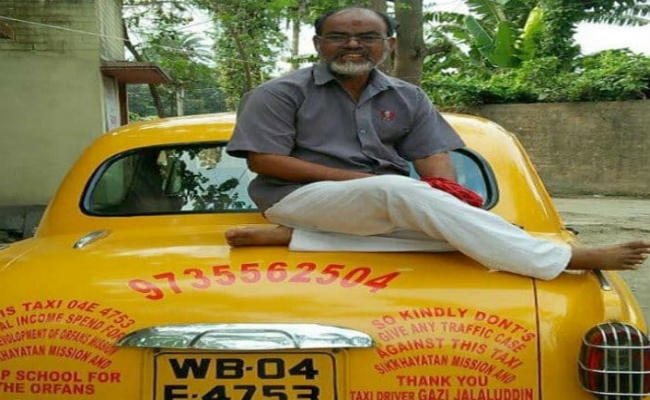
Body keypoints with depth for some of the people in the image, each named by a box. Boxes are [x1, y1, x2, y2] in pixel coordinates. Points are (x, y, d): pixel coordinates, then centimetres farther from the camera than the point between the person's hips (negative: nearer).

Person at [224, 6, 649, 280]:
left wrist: (444, 192, -19)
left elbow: (434, 158, 8)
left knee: (445, 222, -25)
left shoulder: (408, 98, 12)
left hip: (384, 205, 6)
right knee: (400, 191, -34)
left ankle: (289, 239, -28)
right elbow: (263, 160, -8)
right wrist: (357, 178, -14)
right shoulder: (279, 94, 0)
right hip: (300, 197, -5)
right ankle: (562, 259, -32)